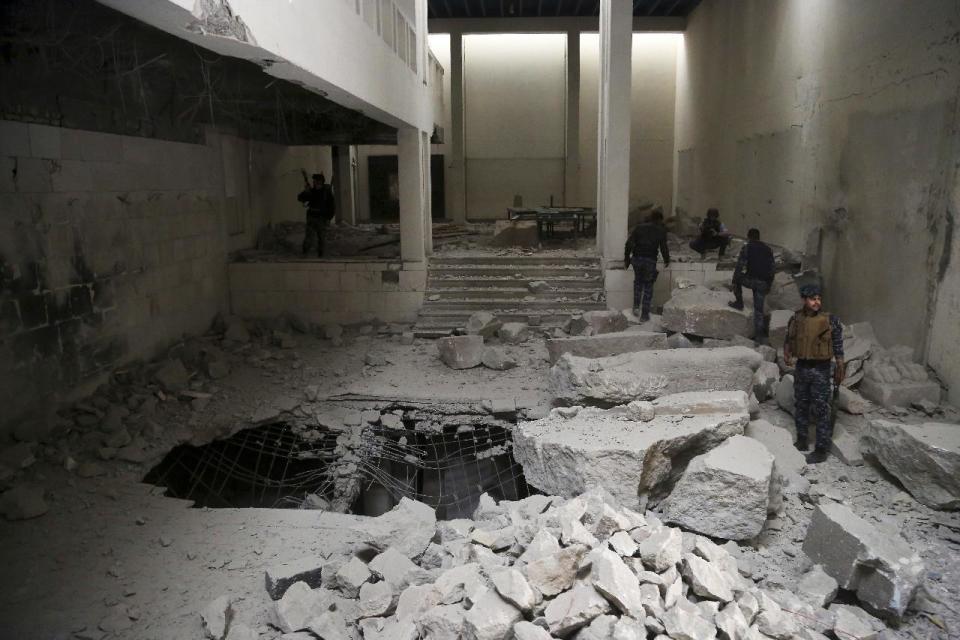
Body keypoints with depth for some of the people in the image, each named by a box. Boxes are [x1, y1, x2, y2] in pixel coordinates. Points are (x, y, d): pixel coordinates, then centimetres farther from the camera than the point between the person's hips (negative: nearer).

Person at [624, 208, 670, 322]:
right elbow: (663, 247, -3)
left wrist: (626, 259, 8)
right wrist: (666, 260, 14)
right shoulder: (661, 230, 2)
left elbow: (629, 244, 1)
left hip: (636, 258, 2)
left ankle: (636, 306, 17)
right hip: (650, 260, -2)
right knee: (648, 287, 11)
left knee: (638, 281, 27)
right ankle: (644, 315, 10)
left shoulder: (639, 227, 7)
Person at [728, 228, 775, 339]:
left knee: (737, 278, 29)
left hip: (750, 280, -4)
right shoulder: (768, 249, 17)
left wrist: (734, 281, 4)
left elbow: (739, 266, -4)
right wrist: (769, 286, 24)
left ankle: (739, 303, 27)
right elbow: (771, 269, 17)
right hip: (763, 283, 4)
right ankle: (759, 333, 8)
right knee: (759, 309, 10)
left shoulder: (746, 248, 3)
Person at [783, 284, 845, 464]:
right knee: (800, 406, 16)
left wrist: (840, 370, -5)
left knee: (821, 410, -2)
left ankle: (821, 449, 6)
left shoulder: (830, 320, -10)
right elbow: (788, 339, 13)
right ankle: (802, 441, 31)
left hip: (821, 370, -4)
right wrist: (786, 354, -6)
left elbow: (838, 347, -5)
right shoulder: (796, 319, 1)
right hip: (801, 368, 5)